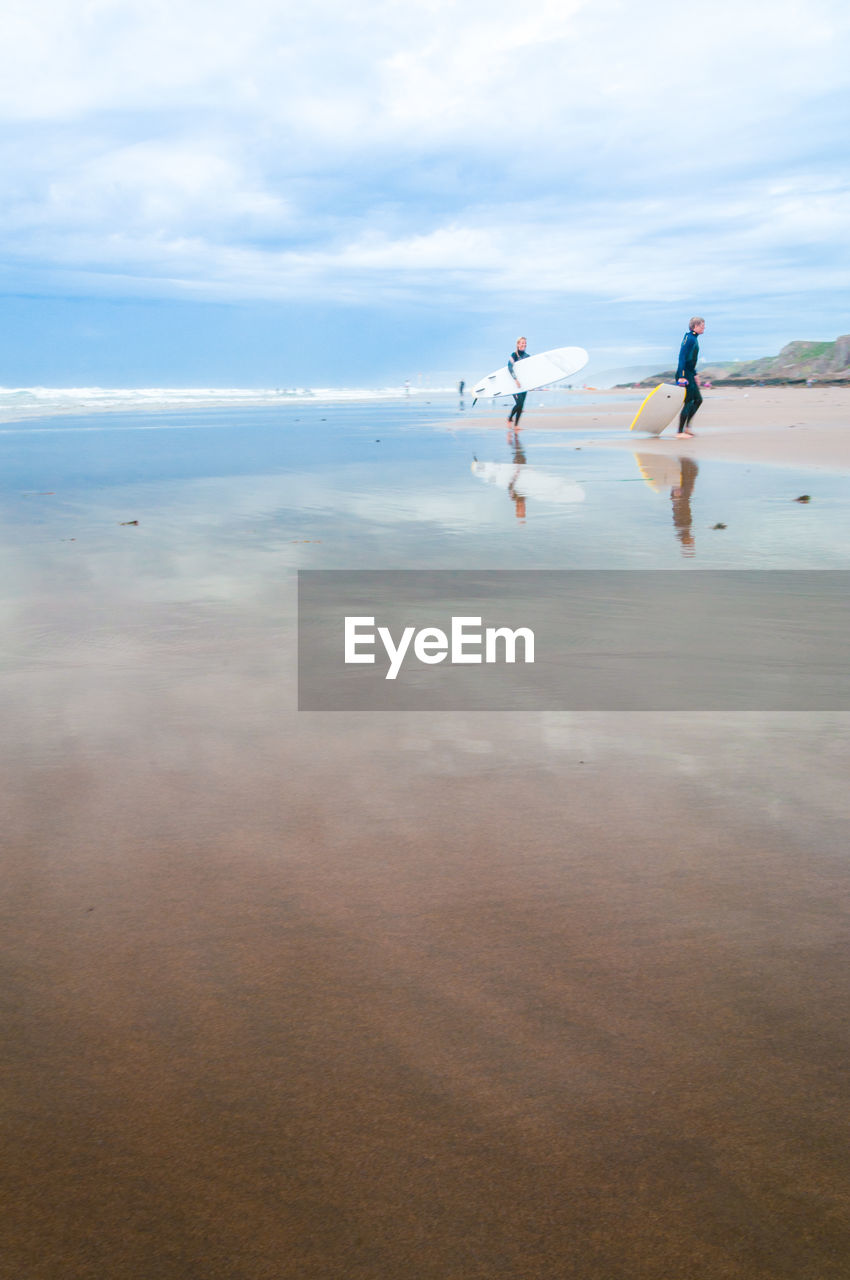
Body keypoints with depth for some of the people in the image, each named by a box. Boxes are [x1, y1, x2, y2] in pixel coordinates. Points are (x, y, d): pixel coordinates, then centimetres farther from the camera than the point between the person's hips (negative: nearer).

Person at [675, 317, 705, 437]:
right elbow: (682, 357, -22)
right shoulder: (690, 339, -15)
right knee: (688, 402, -8)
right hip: (684, 375, -10)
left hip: (689, 375, 10)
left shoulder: (694, 338, 16)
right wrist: (681, 376, -27)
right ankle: (680, 431, -4)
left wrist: (694, 375, 28)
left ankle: (686, 427, 16)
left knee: (698, 399, 13)